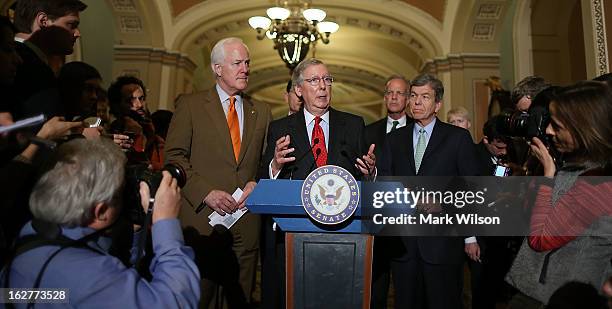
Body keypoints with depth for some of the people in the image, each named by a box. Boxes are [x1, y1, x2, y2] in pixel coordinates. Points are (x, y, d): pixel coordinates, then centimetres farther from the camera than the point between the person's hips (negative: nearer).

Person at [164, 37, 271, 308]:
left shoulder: (262, 112, 13)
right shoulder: (190, 105, 3)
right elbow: (174, 157, -3)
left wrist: (257, 183, -6)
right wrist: (206, 192, -13)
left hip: (247, 222, 4)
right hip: (202, 218, -3)